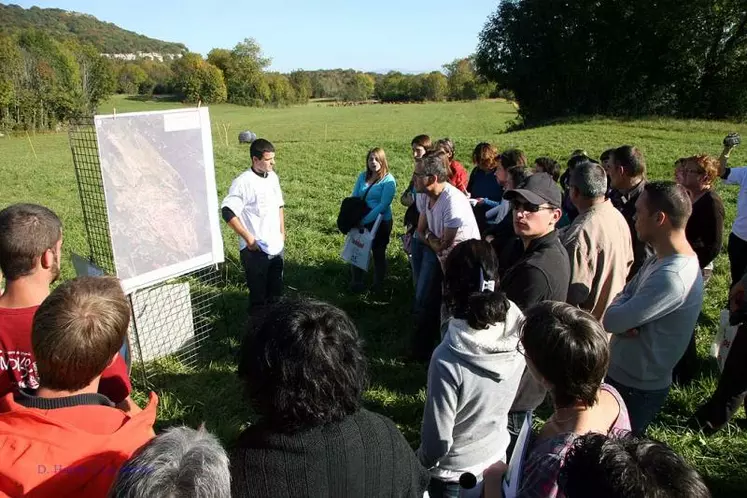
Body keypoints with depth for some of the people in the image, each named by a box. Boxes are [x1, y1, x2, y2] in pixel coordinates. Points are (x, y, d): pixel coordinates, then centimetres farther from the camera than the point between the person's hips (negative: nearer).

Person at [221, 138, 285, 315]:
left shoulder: (273, 177, 6)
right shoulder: (243, 182, -16)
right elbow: (228, 212, -20)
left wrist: (282, 232, 13)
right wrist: (248, 238, -18)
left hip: (276, 246, 7)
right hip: (255, 249, -7)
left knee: (276, 292, 18)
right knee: (258, 295, 5)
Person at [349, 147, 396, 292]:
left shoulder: (388, 180, -11)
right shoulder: (363, 176, 5)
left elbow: (383, 205, -18)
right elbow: (354, 198, 7)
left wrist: (365, 220, -23)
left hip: (380, 222, -4)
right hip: (360, 221, 5)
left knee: (378, 254, 11)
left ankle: (378, 286, 27)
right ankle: (356, 283, 24)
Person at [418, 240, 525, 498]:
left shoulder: (448, 360, -35)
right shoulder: (517, 336, -19)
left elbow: (437, 440, -23)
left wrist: (423, 464, -4)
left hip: (454, 476, -4)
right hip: (497, 460, 5)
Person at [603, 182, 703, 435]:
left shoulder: (672, 278, -32)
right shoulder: (659, 259, 2)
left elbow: (611, 320, -29)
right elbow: (622, 299, 5)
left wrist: (620, 319, -7)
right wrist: (626, 319, -17)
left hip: (637, 389, -9)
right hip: (621, 375, 9)